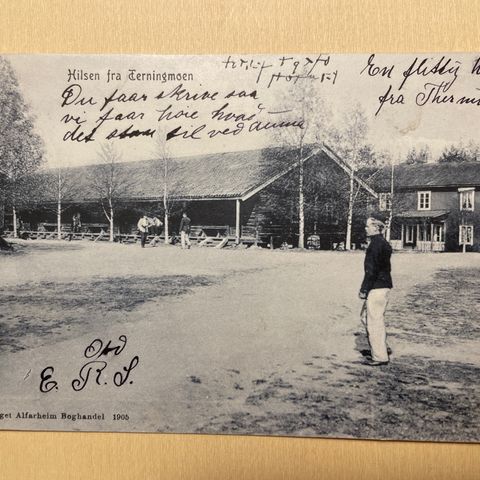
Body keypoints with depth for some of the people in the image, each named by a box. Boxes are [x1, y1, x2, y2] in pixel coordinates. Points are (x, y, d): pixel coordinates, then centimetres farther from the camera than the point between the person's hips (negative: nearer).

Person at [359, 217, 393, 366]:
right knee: (366, 317, 19)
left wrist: (364, 289, -16)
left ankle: (380, 357, 3)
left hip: (376, 288, -10)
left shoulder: (375, 243, -16)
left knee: (374, 321, -3)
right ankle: (382, 347, 25)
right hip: (385, 285, 10)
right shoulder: (384, 243, 16)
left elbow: (371, 269, -20)